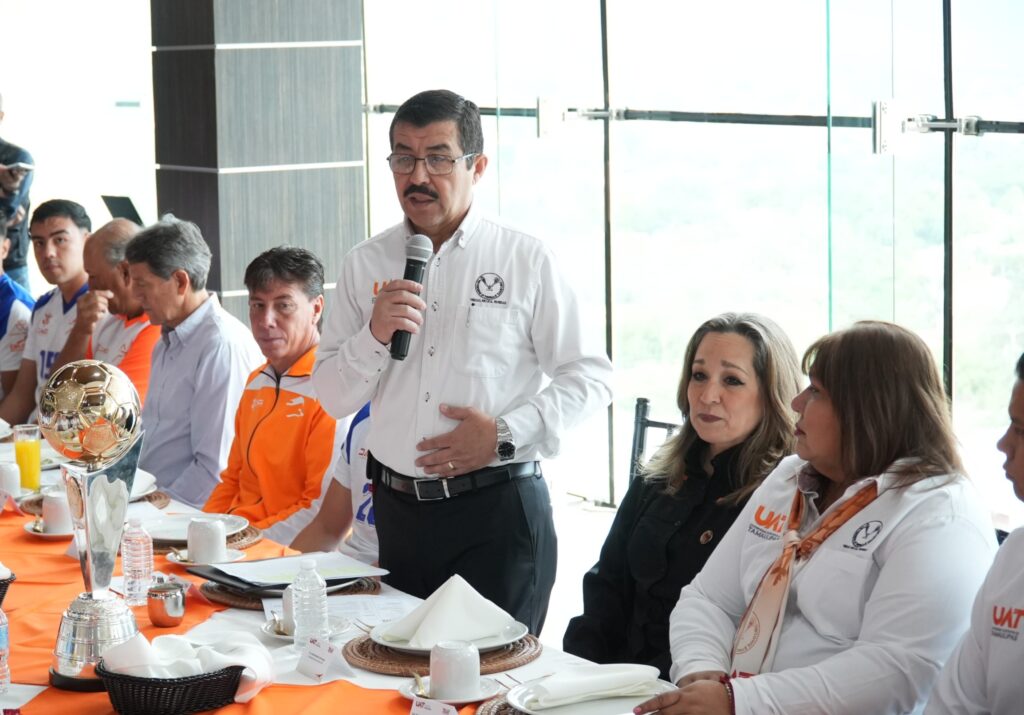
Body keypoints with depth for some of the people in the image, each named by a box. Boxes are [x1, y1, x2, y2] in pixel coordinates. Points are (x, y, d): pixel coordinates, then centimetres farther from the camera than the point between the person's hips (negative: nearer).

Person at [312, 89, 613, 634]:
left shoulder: (525, 259, -1)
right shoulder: (365, 264, 8)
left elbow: (591, 377, -1)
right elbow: (332, 398, 7)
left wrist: (505, 435, -12)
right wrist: (375, 335, -11)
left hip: (498, 511, -3)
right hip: (398, 509, 3)